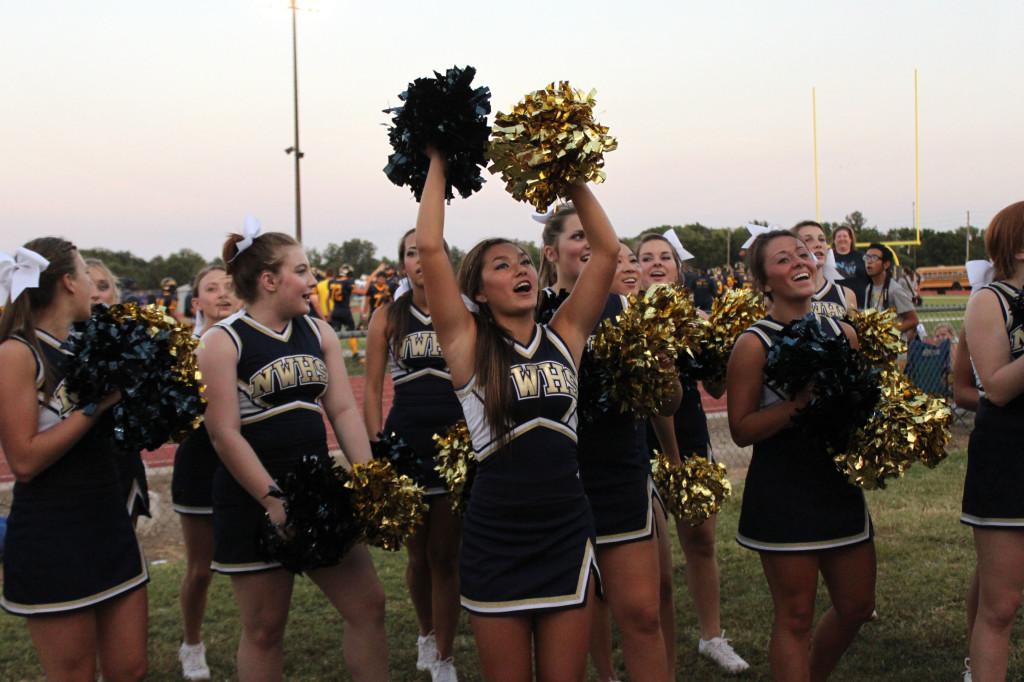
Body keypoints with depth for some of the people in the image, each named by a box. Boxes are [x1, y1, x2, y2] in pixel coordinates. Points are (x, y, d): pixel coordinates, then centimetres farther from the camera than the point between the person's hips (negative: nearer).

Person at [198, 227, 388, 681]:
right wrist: (274, 499, -19)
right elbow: (224, 433, -14)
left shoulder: (319, 332, 7)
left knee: (367, 605, 6)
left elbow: (343, 409, 4)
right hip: (254, 503, -5)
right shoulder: (224, 341, -10)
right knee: (264, 629, 7)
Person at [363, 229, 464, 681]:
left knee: (446, 556, 2)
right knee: (418, 555, 13)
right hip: (404, 444, 1)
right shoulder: (388, 318, 2)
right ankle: (426, 633, 38)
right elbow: (372, 388, 3)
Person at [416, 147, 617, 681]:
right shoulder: (468, 344, -5)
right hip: (495, 540, -2)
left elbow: (606, 249, 0)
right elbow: (429, 246, -13)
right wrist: (438, 164, -5)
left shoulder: (564, 336, 3)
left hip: (567, 534, 3)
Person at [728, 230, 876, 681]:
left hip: (839, 487, 6)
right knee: (795, 618, 3)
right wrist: (798, 403, -24)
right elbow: (741, 429, -13)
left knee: (857, 607, 17)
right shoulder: (754, 343, -11)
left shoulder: (841, 333, 5)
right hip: (783, 494, -6)